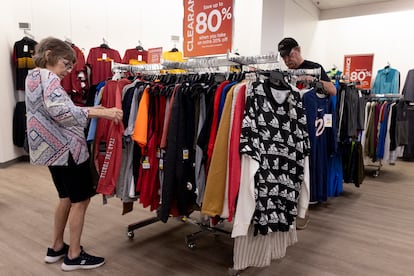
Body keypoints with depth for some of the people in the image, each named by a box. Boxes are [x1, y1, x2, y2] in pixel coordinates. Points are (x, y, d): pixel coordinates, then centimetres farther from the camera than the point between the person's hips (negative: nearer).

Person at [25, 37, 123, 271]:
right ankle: (74, 256, 13)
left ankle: (57, 248, 32)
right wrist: (99, 113, -33)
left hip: (52, 148, 10)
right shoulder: (48, 78, -15)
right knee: (81, 199, 2)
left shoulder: (34, 78, 15)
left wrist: (89, 111, 10)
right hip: (66, 148, -10)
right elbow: (60, 110, -30)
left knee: (67, 197, 20)